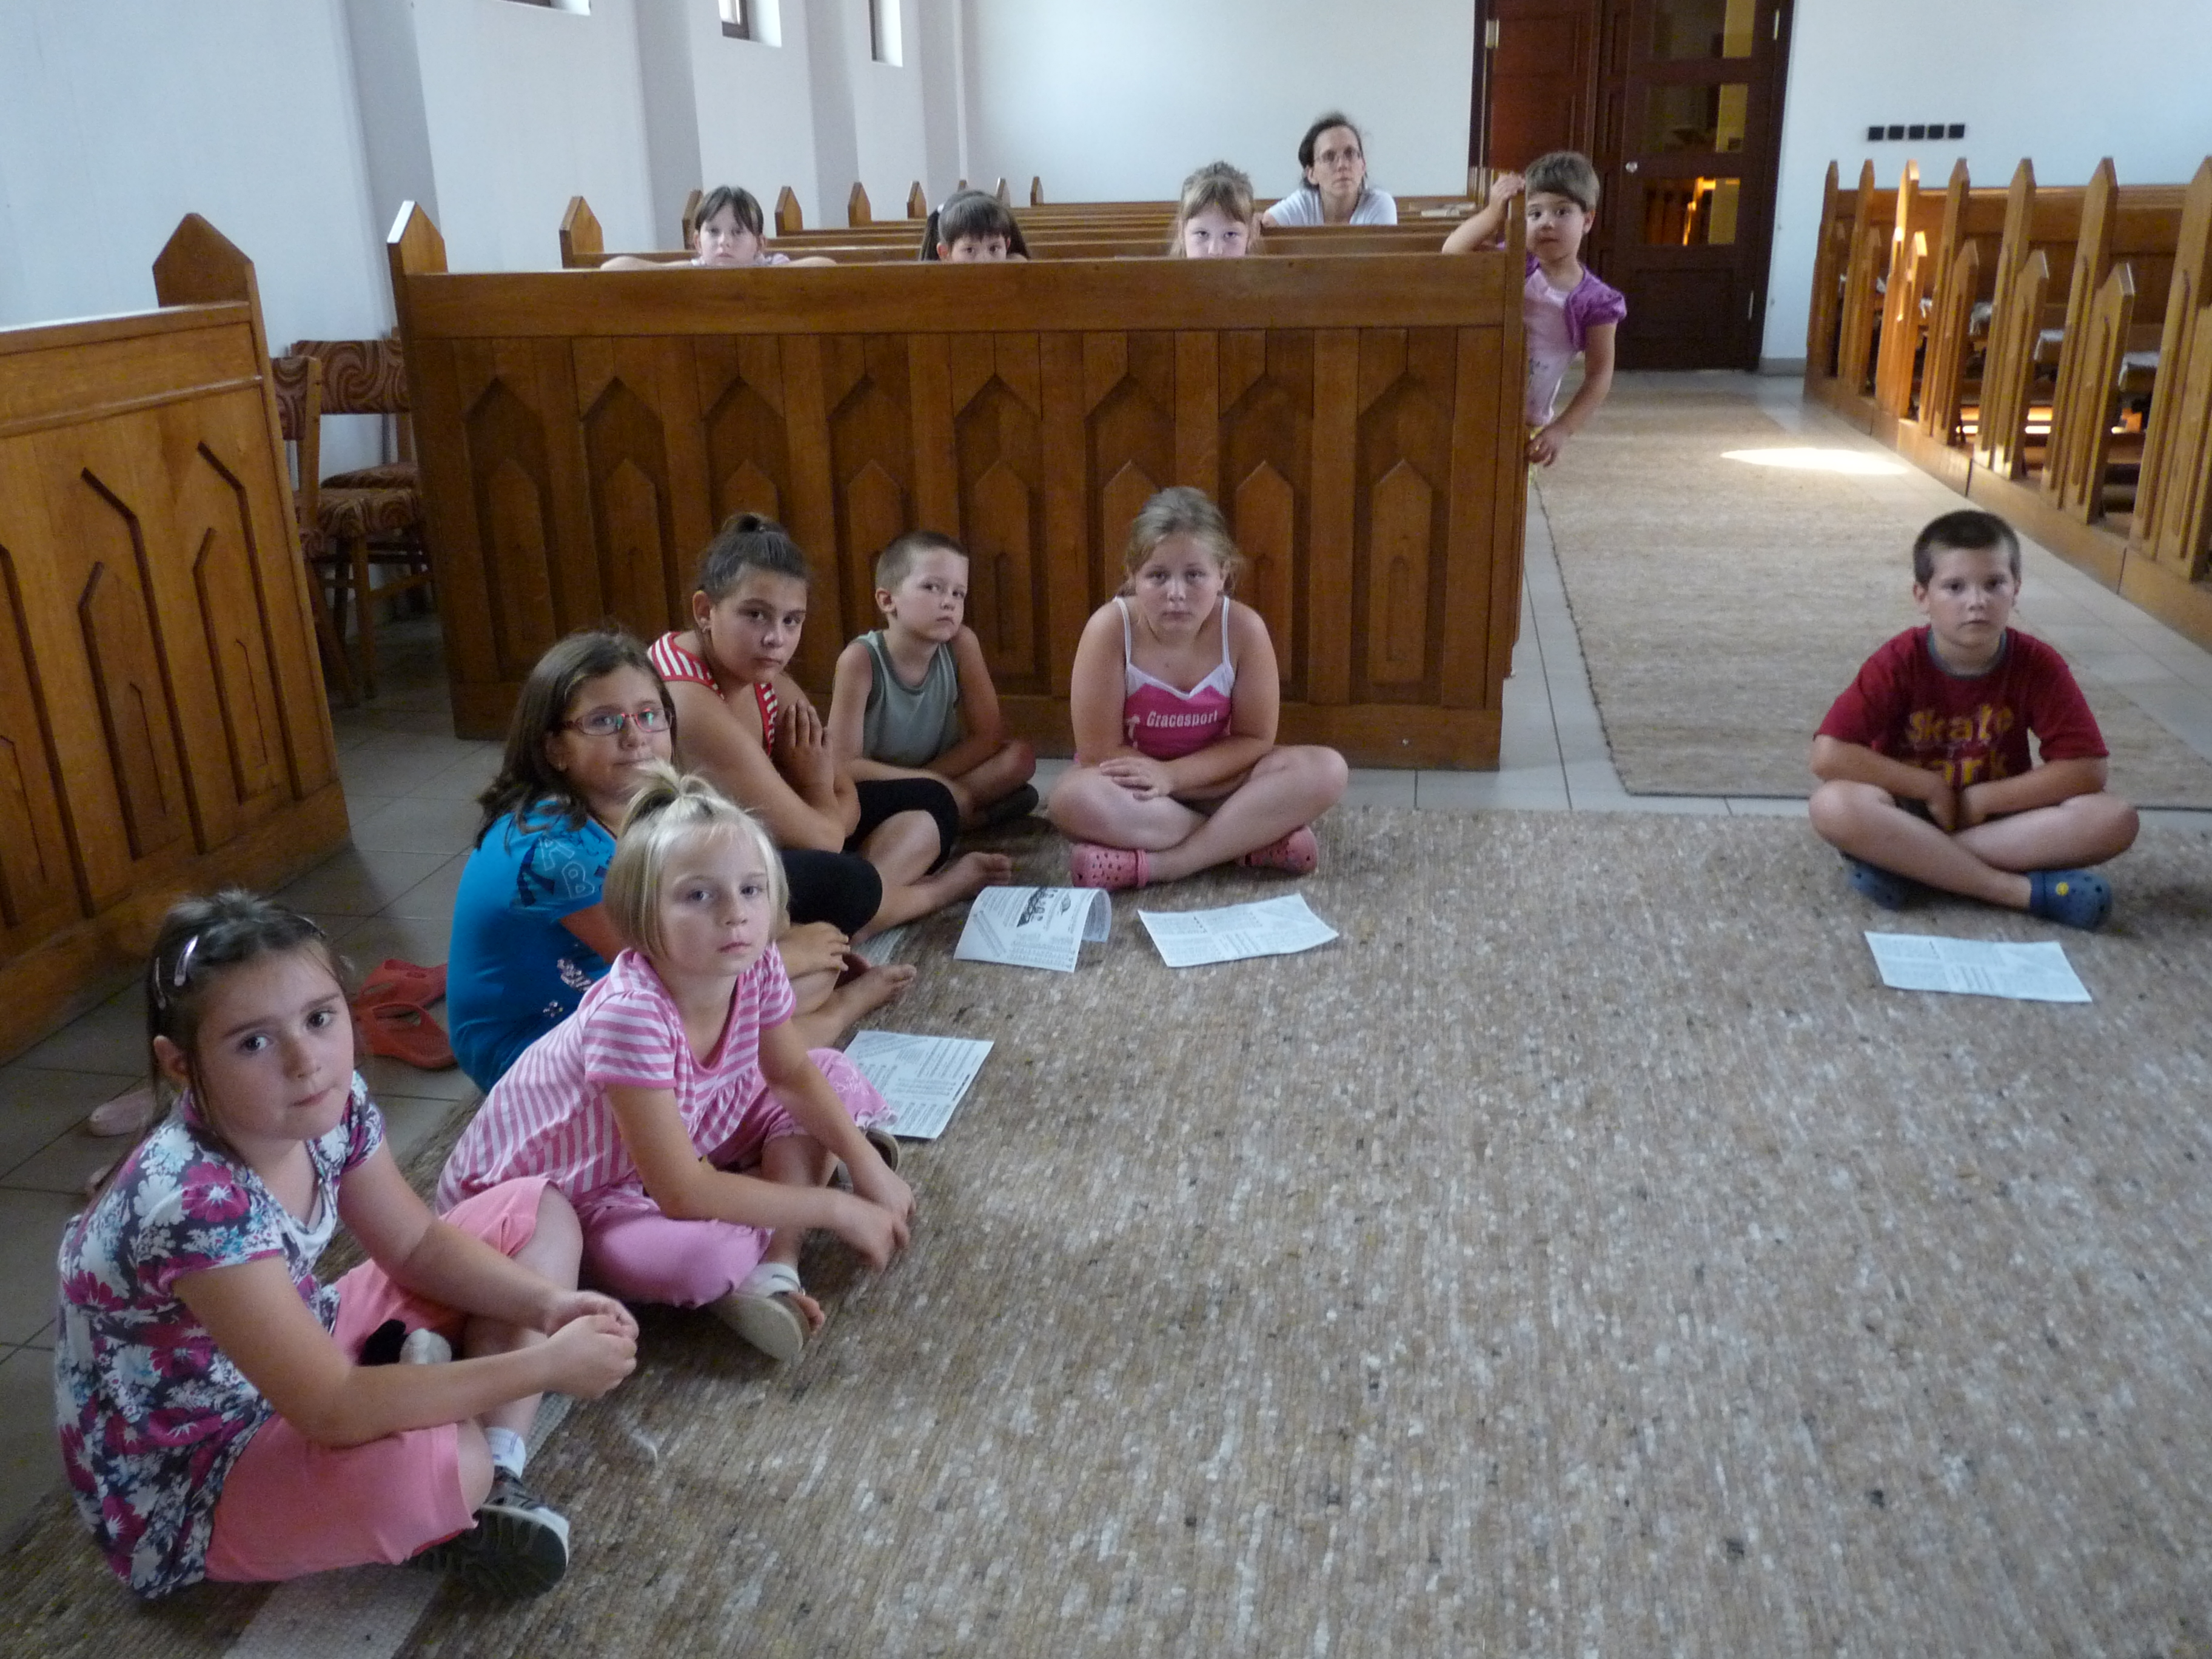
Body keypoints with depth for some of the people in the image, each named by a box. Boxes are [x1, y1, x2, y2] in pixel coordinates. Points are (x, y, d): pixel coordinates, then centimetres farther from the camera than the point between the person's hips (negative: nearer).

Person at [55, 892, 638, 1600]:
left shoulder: (332, 1106, -14)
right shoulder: (193, 1203, -36)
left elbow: (418, 1244, 1)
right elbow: (331, 1411, -35)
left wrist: (546, 1304, -16)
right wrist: (544, 1363, -32)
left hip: (306, 1361, 8)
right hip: (189, 1477, -8)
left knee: (536, 1212, 3)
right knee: (428, 1463, -40)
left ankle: (492, 1476, -6)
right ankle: (470, 1488, -2)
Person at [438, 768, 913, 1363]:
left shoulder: (758, 968, -17)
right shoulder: (630, 1013, -37)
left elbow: (793, 1074, 5)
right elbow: (683, 1194, -34)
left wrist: (865, 1161, -10)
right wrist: (834, 1208, -27)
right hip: (555, 1194, -8)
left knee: (834, 1074, 2)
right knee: (708, 1256, -38)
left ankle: (777, 1270, -10)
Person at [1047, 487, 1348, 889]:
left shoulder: (1243, 629, -17)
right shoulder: (1110, 628, -22)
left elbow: (1255, 738, -9)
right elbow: (1099, 751, -19)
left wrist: (1172, 774, -23)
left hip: (1215, 776, 2)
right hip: (1135, 785, -2)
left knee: (1328, 770, -21)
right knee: (1073, 800, -36)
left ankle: (1153, 863, -28)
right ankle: (1254, 839, -24)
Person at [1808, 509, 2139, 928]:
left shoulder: (2038, 665, -10)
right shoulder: (1900, 662, -15)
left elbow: (2086, 768, -13)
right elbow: (1827, 755, -24)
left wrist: (1978, 799, -17)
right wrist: (1932, 788, -19)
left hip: (1998, 817, 2)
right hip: (1909, 812, -2)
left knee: (2115, 819, -24)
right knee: (1834, 806, -34)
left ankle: (1903, 861, -26)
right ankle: (2024, 890, -28)